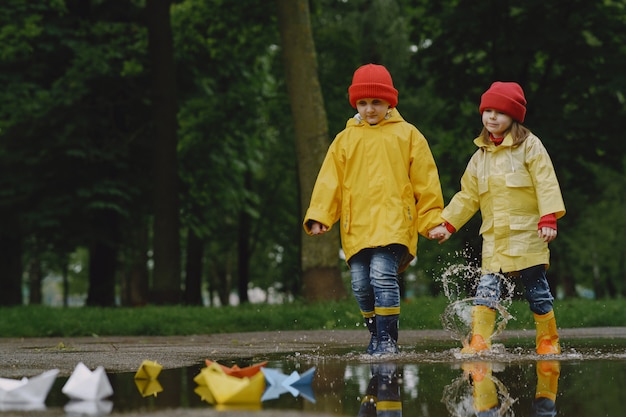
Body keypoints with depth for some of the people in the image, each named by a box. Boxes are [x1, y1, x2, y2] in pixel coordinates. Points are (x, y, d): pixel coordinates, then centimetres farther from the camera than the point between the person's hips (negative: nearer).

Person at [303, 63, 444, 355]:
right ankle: (375, 334, 23)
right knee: (361, 285, 1)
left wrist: (433, 221, 7)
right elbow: (329, 181, 11)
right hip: (356, 227, 3)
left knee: (383, 277, -19)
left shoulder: (406, 135, 9)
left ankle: (388, 341, -13)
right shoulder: (345, 139, 14)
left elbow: (425, 181, 10)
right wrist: (319, 216, -1)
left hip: (393, 223, -3)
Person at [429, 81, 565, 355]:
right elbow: (467, 196, 21)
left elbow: (546, 184, -8)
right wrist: (447, 224, 15)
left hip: (527, 234, -4)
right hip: (493, 238, 4)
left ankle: (548, 341, 14)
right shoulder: (480, 156, 16)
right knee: (486, 287, -7)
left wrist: (549, 219, -18)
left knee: (536, 289, 1)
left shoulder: (529, 146, -1)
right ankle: (479, 342, -11)